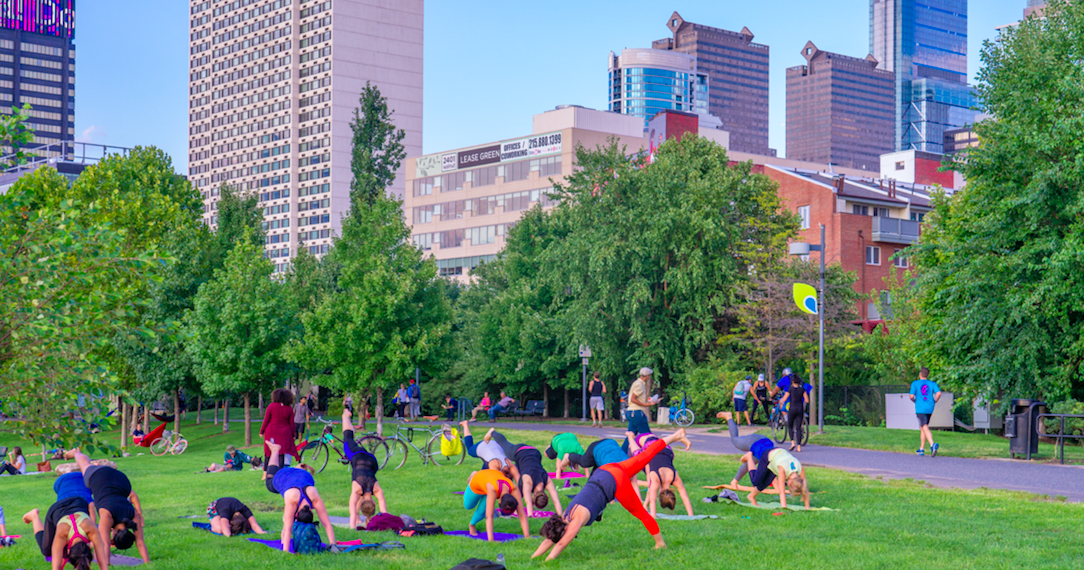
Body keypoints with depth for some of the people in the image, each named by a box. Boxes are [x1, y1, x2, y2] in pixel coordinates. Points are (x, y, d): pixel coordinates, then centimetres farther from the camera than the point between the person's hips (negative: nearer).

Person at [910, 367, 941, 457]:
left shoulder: (915, 384, -2)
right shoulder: (932, 384, 5)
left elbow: (911, 396, -9)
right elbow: (939, 393, -9)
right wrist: (935, 402, 7)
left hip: (920, 409, -4)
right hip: (929, 409, 4)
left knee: (925, 428, -13)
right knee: (922, 428, 17)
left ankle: (932, 444, -36)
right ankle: (921, 449, 22)